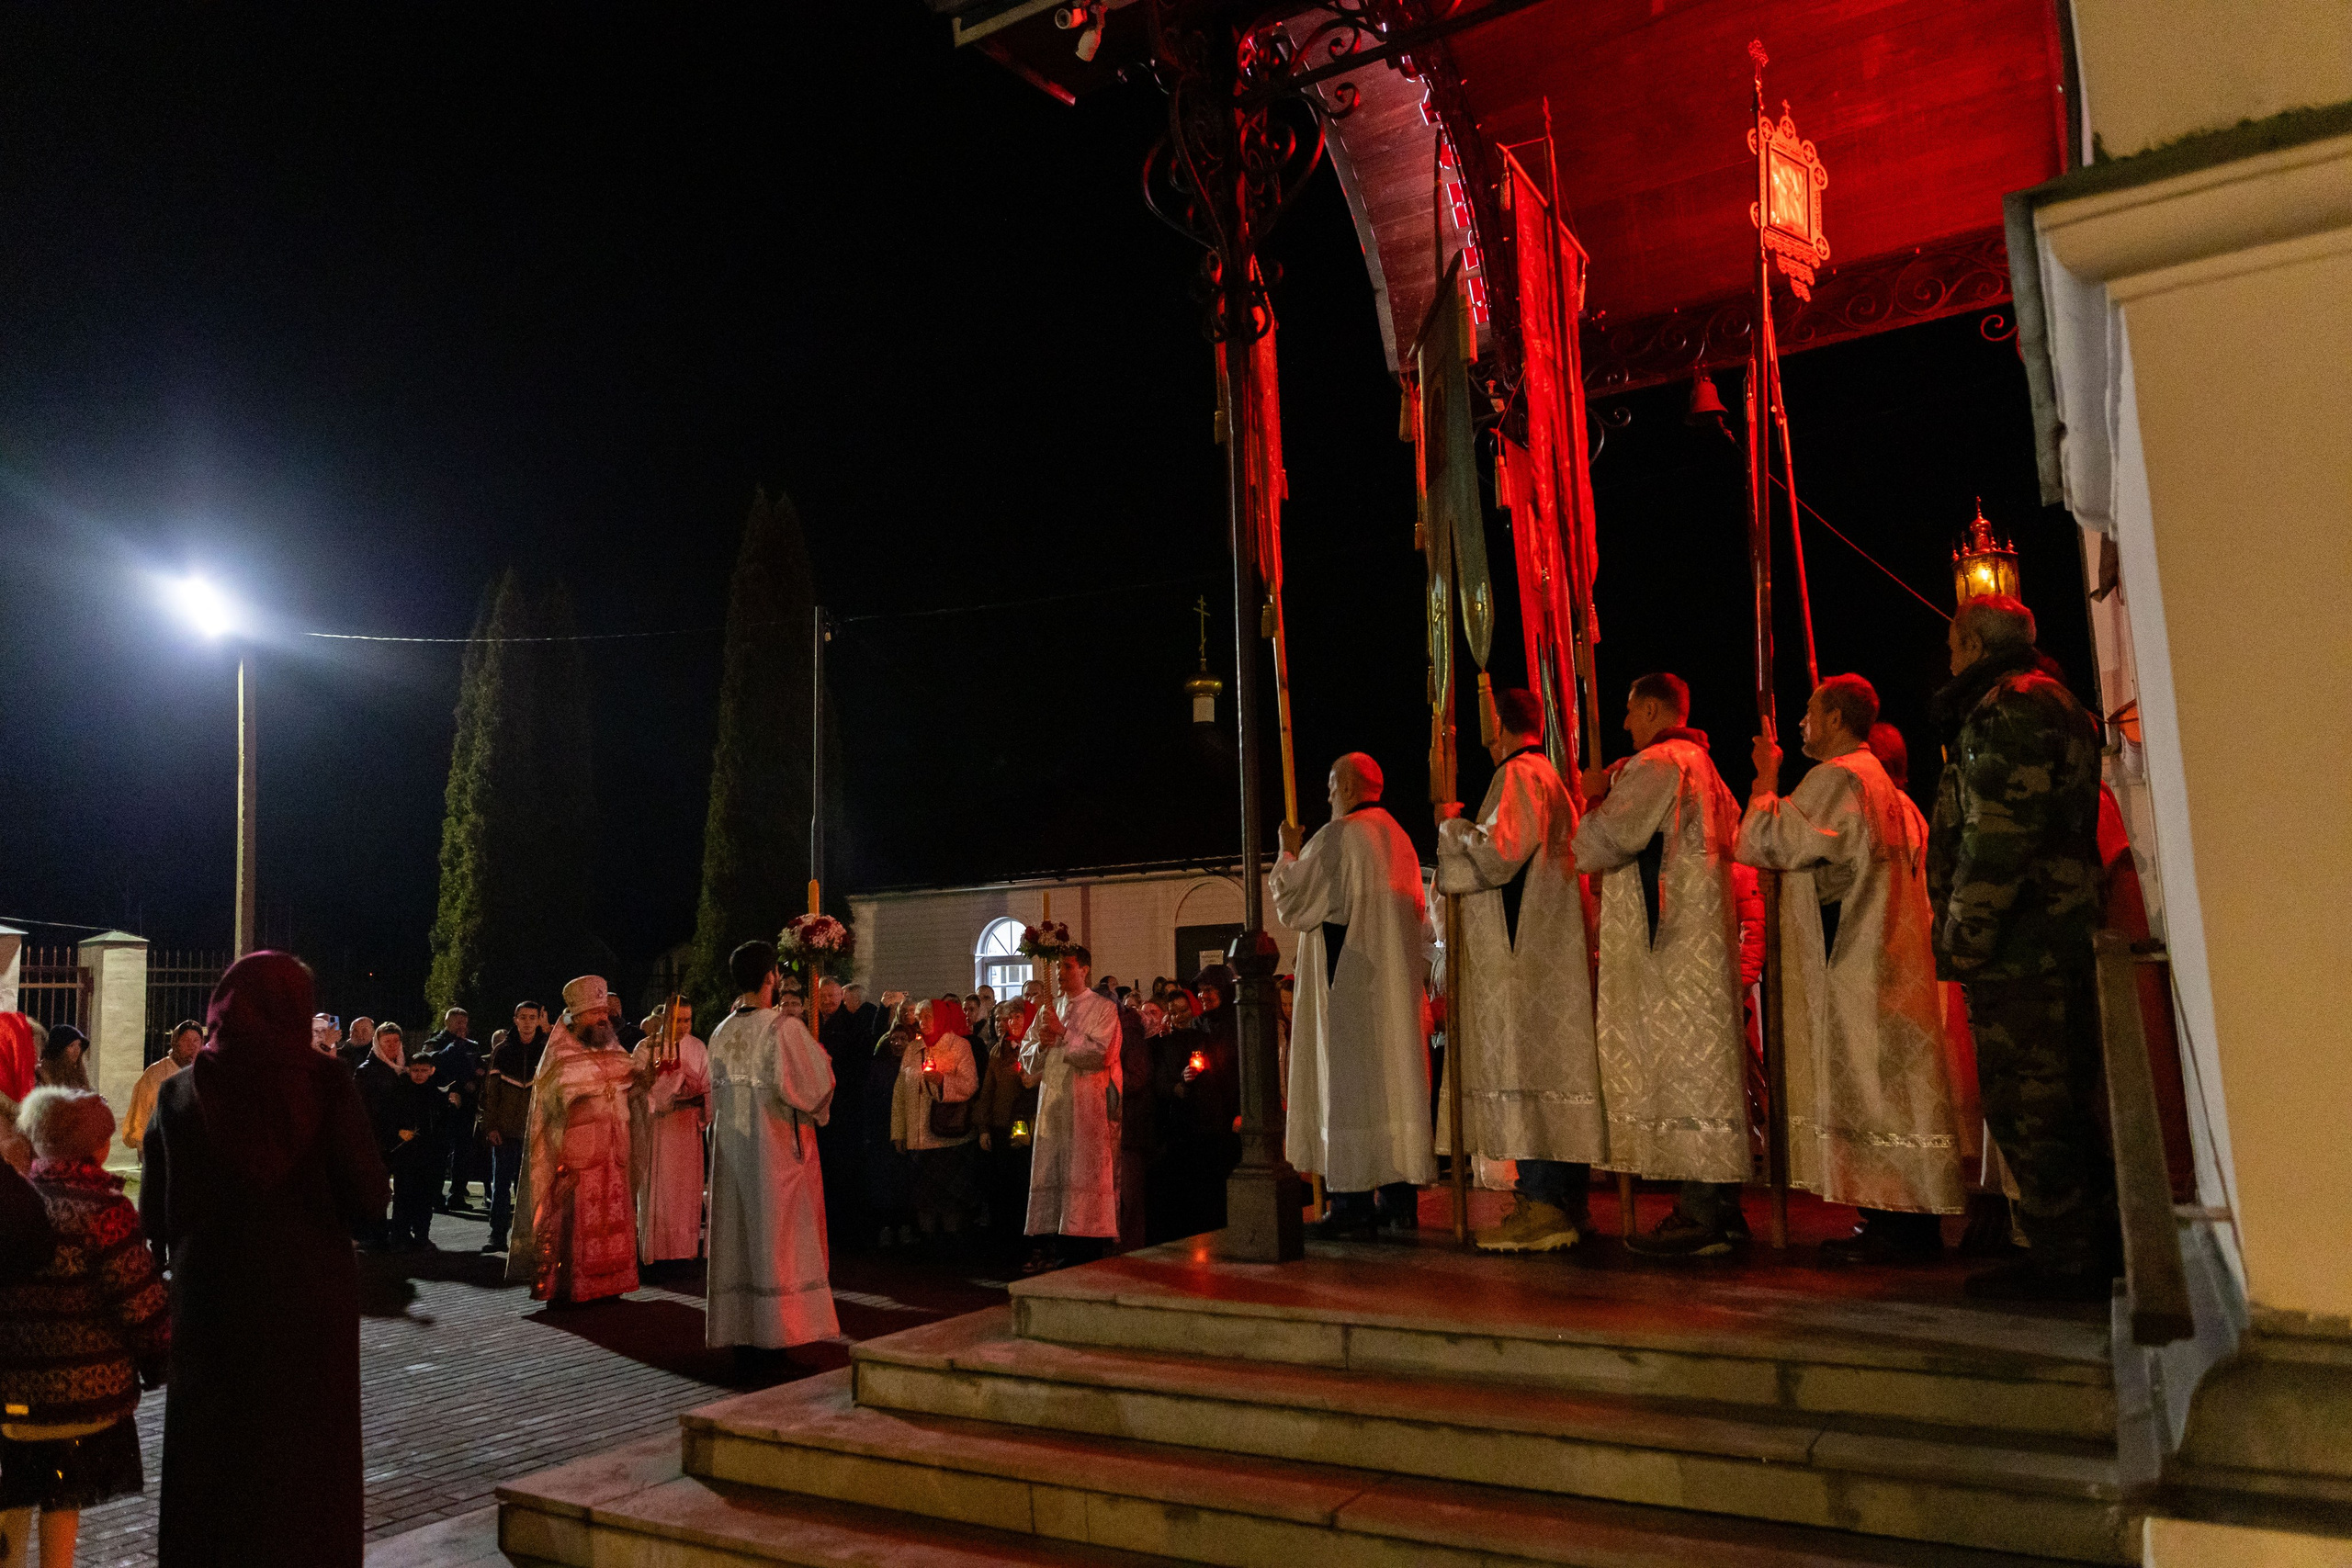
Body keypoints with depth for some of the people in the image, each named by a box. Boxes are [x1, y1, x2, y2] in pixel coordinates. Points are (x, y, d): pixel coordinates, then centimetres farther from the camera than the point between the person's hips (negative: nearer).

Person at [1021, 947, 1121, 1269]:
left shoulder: (1103, 1009, 1)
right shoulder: (1048, 1010, 17)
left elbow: (1097, 1053, -12)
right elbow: (1027, 1058, 14)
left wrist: (1062, 1032, -11)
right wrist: (1043, 1043, -7)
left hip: (1087, 1105, -5)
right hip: (1052, 1104, 6)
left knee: (1084, 1176, -7)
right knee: (1052, 1175, 4)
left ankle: (1087, 1255, -3)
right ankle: (1059, 1253, 10)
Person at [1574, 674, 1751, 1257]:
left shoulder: (1654, 765, -13)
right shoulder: (1700, 764, 18)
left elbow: (1595, 847, -18)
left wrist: (1595, 796, 2)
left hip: (1666, 946, -10)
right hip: (1698, 939, 10)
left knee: (1679, 1061, -9)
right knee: (1697, 1060, 10)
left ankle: (1703, 1215, -8)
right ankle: (1716, 1207, 14)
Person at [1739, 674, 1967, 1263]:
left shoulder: (1835, 778, -13)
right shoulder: (1880, 782, 18)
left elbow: (1759, 843, -16)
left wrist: (1766, 775, -5)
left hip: (1851, 967, -10)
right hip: (1884, 962, 10)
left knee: (1865, 1085, -7)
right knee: (1883, 1084, 11)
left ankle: (1896, 1228, -4)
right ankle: (1910, 1221, 14)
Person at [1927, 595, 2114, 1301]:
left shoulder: (2006, 710, -12)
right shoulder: (2055, 704, 22)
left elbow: (1998, 837, -21)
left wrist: (1963, 938, -17)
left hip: (2018, 947, -11)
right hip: (2061, 938, 11)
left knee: (2024, 1101, -5)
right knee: (2064, 1097, 16)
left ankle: (2065, 1259, 0)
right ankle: (2096, 1246, 24)